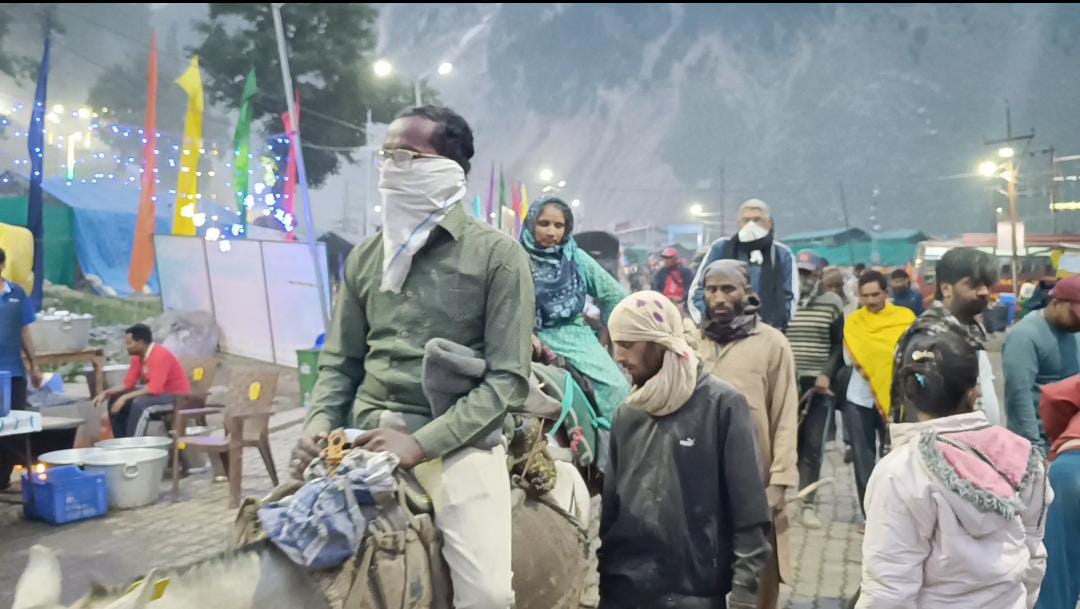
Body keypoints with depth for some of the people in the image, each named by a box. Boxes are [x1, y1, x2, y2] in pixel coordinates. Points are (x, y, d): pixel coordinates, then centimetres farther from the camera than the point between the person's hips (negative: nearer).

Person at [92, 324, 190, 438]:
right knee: (114, 399, 3)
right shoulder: (138, 356, 2)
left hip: (177, 396, -9)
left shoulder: (160, 355, -25)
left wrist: (125, 397, -31)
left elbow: (154, 388, -31)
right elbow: (128, 383, 5)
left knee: (140, 404, -33)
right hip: (157, 393, 9)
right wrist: (106, 393, -8)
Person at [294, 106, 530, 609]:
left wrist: (420, 443, -16)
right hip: (367, 435, 4)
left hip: (456, 442, -4)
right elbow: (339, 363, 17)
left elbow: (508, 378, -7)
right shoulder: (364, 257, 14)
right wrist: (319, 424, -4)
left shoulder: (498, 256, -1)